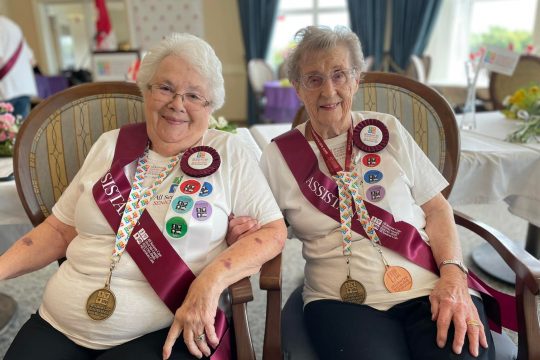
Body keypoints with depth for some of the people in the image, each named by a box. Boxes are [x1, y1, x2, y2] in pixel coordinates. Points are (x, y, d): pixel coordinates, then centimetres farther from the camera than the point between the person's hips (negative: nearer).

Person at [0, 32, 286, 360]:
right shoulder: (110, 146, 9)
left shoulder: (229, 154, -2)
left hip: (169, 332, -3)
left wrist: (212, 279, -21)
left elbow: (273, 231, -7)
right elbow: (60, 229, 13)